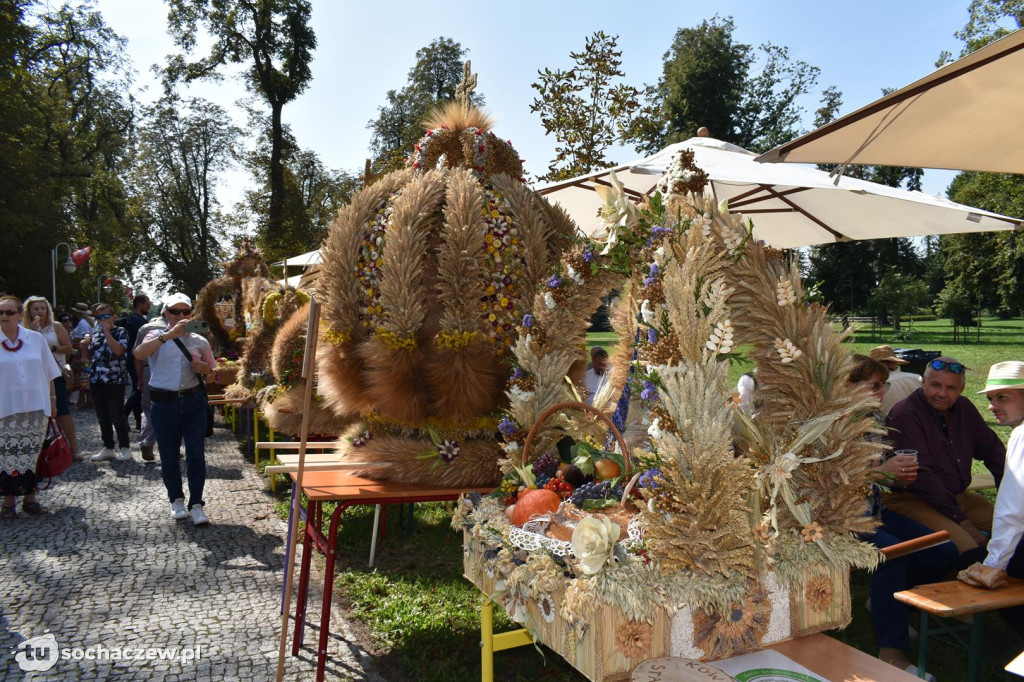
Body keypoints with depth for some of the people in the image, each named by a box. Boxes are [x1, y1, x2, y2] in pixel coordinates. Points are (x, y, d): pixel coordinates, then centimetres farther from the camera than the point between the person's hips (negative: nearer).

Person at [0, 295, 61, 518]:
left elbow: (49, 373, 10)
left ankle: (30, 498, 19)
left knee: (32, 455, 8)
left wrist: (52, 399, 8)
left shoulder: (36, 338, 4)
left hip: (36, 408, 2)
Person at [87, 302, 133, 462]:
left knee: (117, 416, -4)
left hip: (114, 381, -6)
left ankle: (124, 448, 6)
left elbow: (118, 351, -21)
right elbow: (90, 356, 25)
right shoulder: (95, 333, 15)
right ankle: (108, 448, 19)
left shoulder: (120, 332, -2)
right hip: (96, 380, 6)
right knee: (102, 417, 10)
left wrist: (107, 332, -16)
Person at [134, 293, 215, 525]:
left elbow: (210, 369, 18)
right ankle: (176, 499, 28)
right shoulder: (157, 337, 2)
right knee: (168, 455, 9)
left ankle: (196, 504, 7)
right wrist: (169, 334, -28)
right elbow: (139, 353, -20)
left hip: (194, 402, 1)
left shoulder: (199, 341, 8)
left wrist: (202, 367, -6)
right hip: (164, 403, -1)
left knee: (196, 454, -3)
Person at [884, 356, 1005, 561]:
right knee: (969, 549, -30)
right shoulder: (905, 414, -16)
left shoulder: (964, 408, 10)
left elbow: (993, 450, 22)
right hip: (911, 499, -8)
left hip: (958, 496, 8)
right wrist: (960, 519, -18)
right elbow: (919, 475, -19)